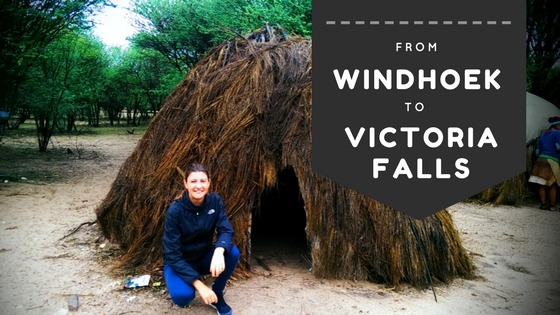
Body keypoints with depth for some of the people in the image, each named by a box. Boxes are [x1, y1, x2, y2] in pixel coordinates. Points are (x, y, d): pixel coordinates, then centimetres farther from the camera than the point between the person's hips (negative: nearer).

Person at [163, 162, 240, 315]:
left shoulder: (215, 201, -14)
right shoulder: (175, 210, -26)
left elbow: (226, 230, -20)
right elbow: (172, 255, -25)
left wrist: (219, 251, -44)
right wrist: (199, 285, -31)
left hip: (204, 258, 4)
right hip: (179, 263, -3)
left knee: (233, 253, -26)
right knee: (183, 295, -33)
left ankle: (217, 294, -2)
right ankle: (180, 287, 6)